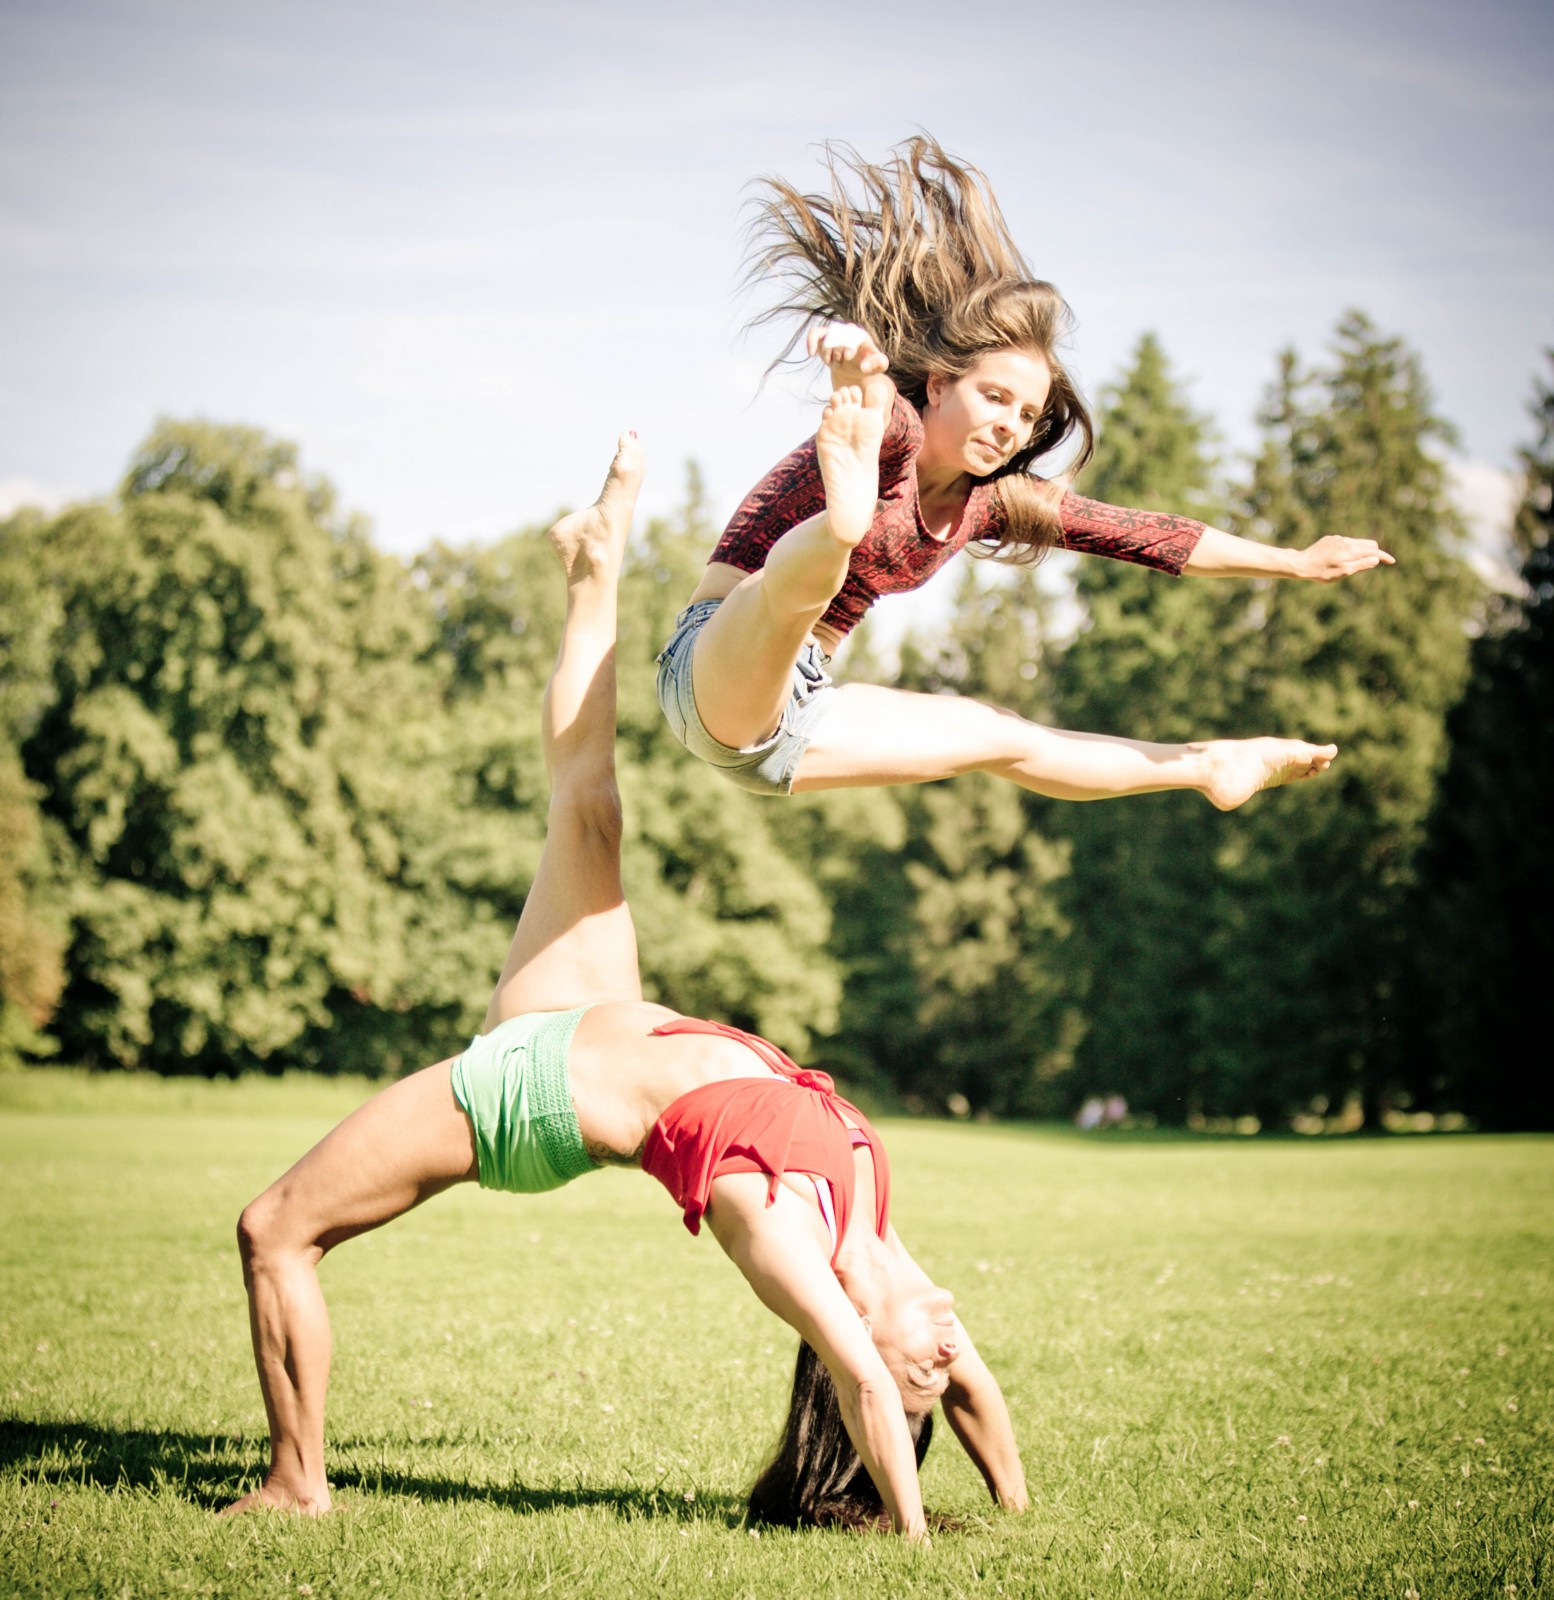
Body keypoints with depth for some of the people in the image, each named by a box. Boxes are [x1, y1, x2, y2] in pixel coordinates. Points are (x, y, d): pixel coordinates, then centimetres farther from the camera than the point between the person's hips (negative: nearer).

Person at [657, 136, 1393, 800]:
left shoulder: (992, 500, 8)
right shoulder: (892, 434, -16)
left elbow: (1146, 534, 13)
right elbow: (878, 404, -42)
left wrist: (1294, 562, 16)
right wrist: (857, 357, -65)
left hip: (791, 719, 8)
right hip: (716, 671, -8)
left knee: (999, 736, 23)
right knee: (808, 579, -40)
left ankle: (1208, 769, 42)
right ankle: (842, 518, -77)